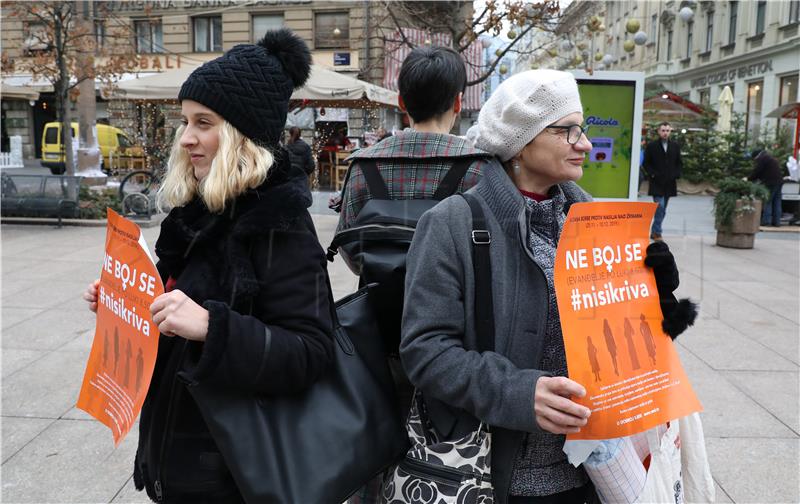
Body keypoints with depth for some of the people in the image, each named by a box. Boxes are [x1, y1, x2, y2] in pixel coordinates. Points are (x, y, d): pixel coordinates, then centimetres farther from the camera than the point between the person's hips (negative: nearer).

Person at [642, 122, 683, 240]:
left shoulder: (675, 146, 10)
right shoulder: (651, 146, 0)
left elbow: (679, 163, 15)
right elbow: (646, 164, 2)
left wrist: (676, 175, -1)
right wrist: (652, 174, -11)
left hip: (669, 183, 4)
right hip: (656, 183, -4)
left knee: (662, 209, 9)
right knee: (660, 207, -15)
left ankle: (655, 232, 19)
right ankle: (657, 232, -9)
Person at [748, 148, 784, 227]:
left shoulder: (762, 159, -5)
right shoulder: (771, 158, 25)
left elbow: (756, 171, -9)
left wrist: (748, 179, 2)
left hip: (770, 183, -9)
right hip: (779, 181, 9)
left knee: (767, 202, -6)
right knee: (776, 202, 8)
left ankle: (766, 221, -7)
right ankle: (776, 222, 9)